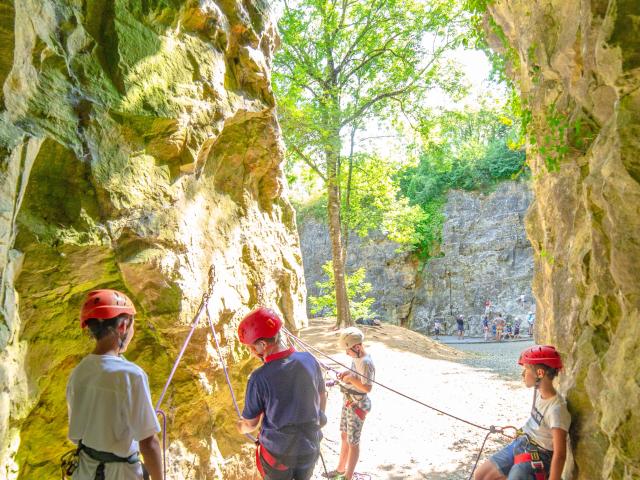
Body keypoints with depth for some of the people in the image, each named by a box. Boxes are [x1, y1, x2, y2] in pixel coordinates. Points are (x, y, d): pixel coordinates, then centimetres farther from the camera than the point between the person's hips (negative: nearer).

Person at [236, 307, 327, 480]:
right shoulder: (309, 360, -14)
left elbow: (250, 424, -10)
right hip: (310, 447, 3)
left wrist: (240, 426, 13)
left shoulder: (260, 378, -24)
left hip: (277, 452, -3)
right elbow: (322, 397, 3)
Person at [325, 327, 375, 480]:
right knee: (344, 436, 22)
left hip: (357, 406, -9)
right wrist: (347, 373, 1)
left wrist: (351, 379, -25)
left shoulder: (366, 362, -26)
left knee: (352, 442, 6)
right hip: (349, 402, 9)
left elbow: (367, 387, -29)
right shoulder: (356, 358, 1)